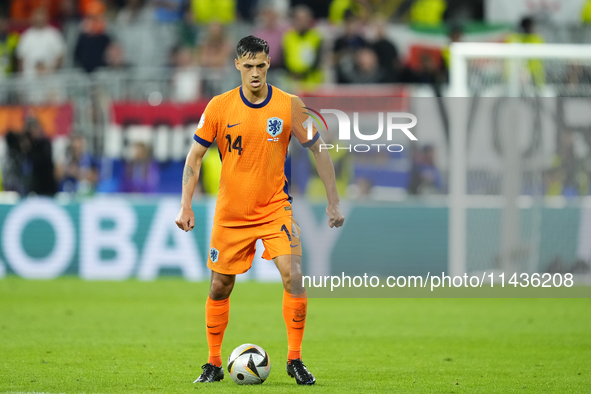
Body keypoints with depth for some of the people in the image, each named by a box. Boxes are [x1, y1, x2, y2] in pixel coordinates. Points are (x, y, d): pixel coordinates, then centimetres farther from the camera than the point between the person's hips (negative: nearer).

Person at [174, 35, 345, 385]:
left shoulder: (289, 105, -6)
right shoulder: (219, 107, -5)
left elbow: (319, 151, 2)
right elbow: (195, 156, 2)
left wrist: (334, 203, -1)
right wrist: (186, 206, -6)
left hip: (275, 208, -1)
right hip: (230, 212, 1)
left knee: (294, 276, -18)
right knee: (220, 287, 6)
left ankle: (295, 359, -6)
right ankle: (214, 363, 22)